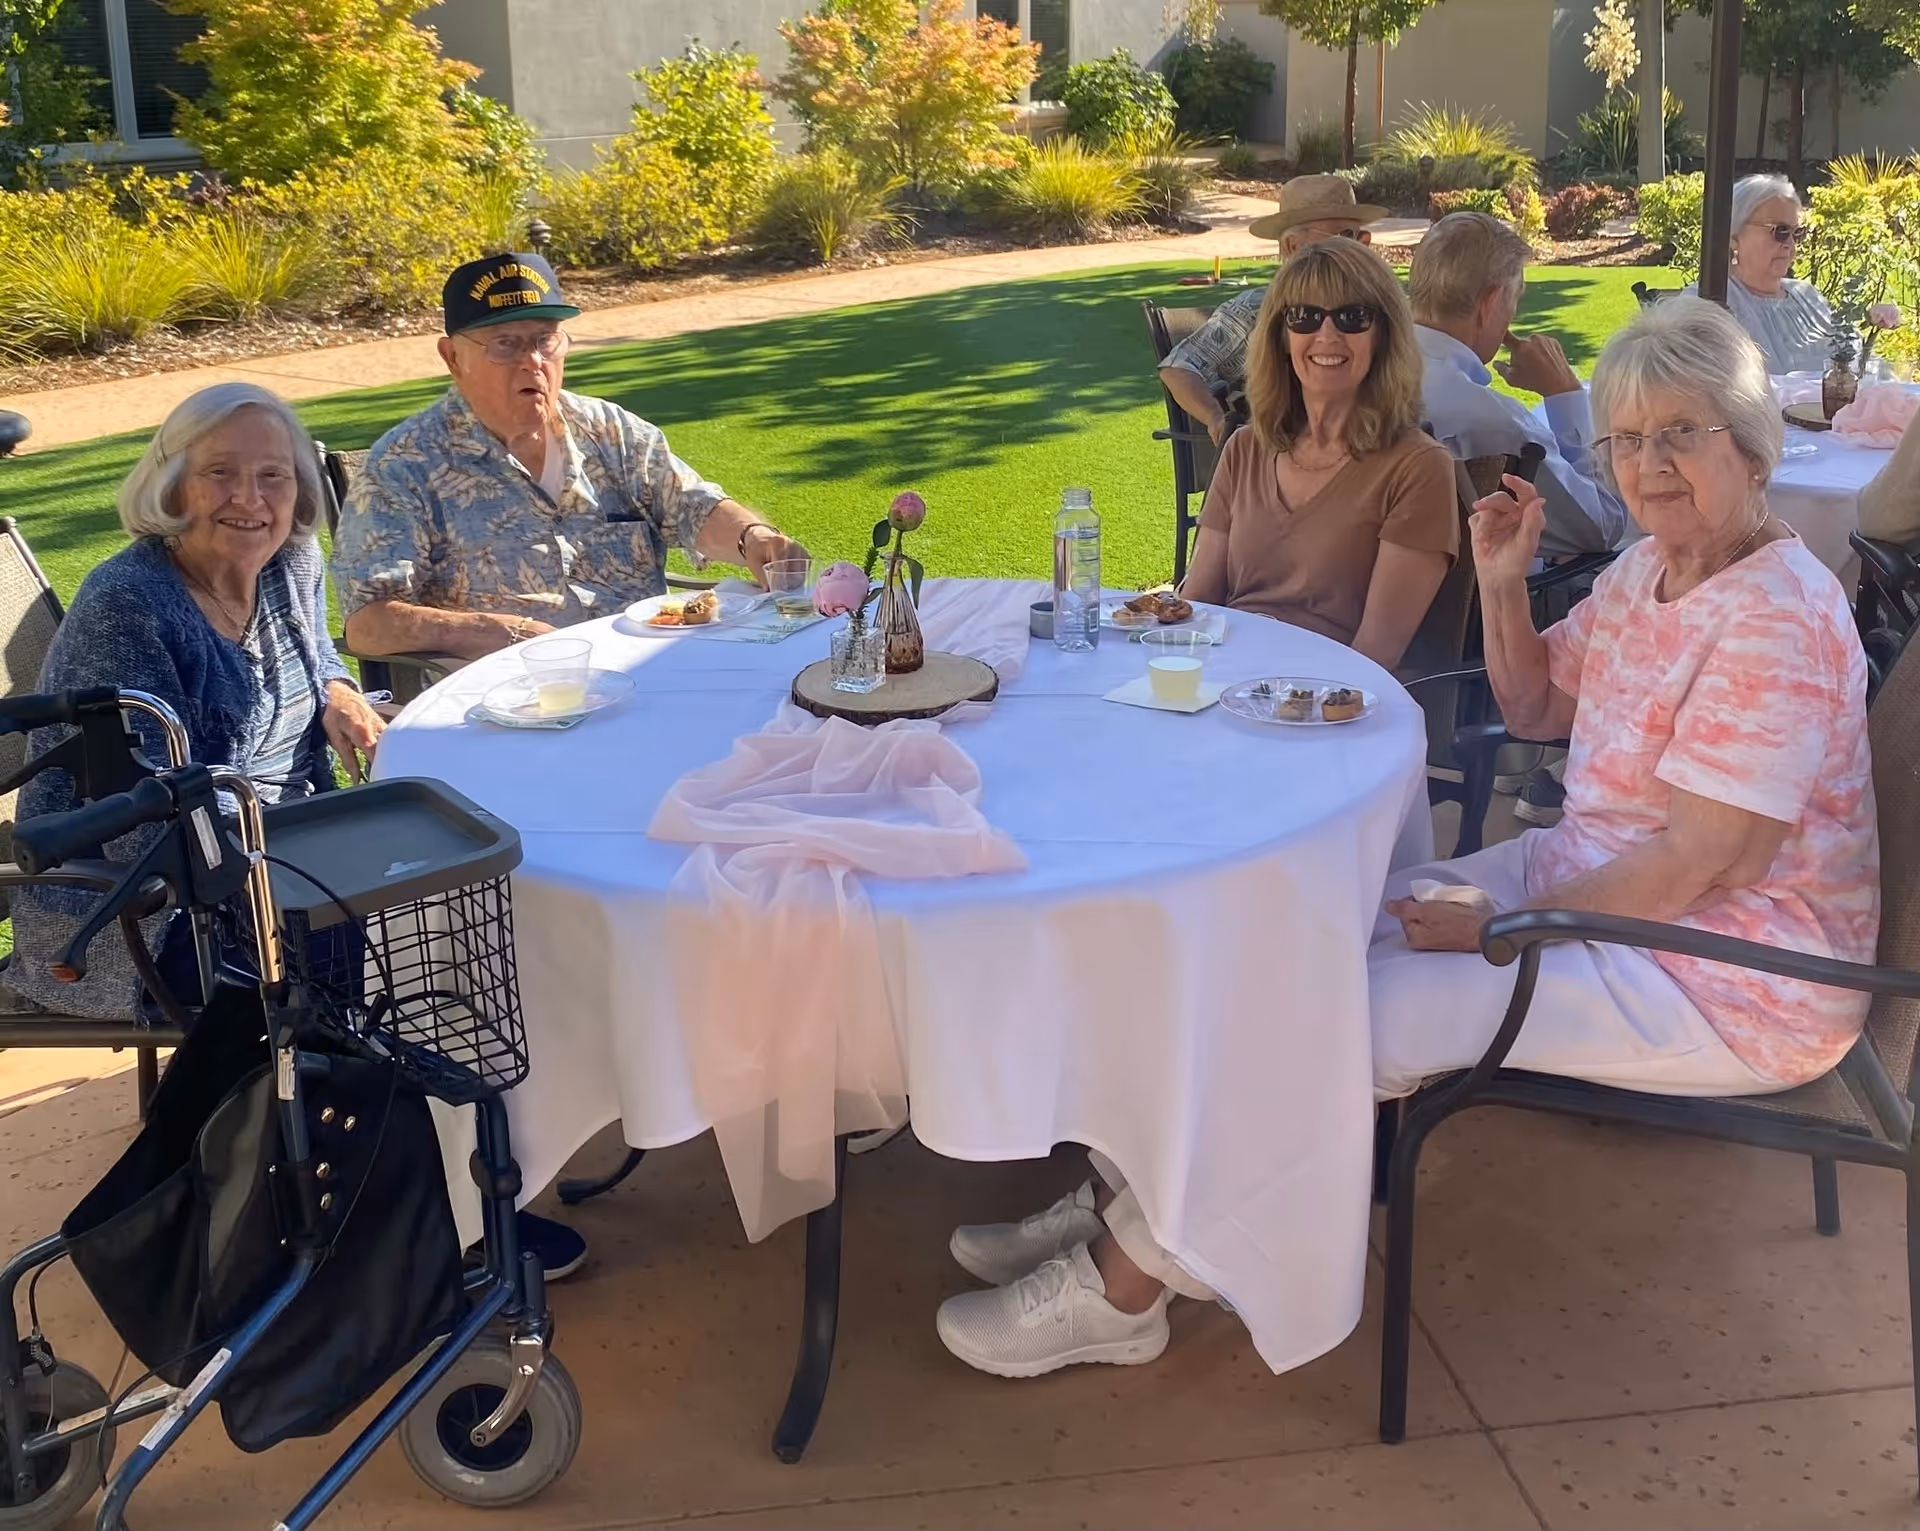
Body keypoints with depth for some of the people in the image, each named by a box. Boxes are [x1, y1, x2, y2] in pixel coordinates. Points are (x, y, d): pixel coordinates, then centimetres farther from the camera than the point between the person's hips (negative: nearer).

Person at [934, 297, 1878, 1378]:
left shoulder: (1777, 615, -22)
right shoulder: (1648, 571, 8)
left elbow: (1704, 862, -25)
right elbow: (1533, 709, 20)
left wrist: (1499, 925, -19)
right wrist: (1504, 585, 2)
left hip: (1727, 975, -9)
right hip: (1595, 874, 9)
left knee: (1371, 1010, -19)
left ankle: (1127, 1285, -9)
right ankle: (1129, 1202, -2)